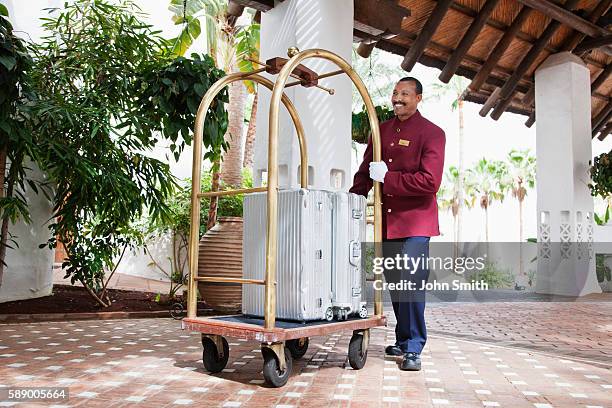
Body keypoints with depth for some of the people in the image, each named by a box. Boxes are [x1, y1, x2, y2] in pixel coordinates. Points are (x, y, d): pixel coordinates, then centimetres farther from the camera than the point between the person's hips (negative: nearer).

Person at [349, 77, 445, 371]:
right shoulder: (382, 131, 14)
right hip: (387, 222, 6)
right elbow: (365, 172, 19)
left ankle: (413, 349, 2)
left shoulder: (432, 133, -5)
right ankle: (403, 341, 26)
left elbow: (430, 181, -16)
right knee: (394, 285, 12)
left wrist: (387, 178, -17)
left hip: (415, 222, -6)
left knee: (411, 284, -9)